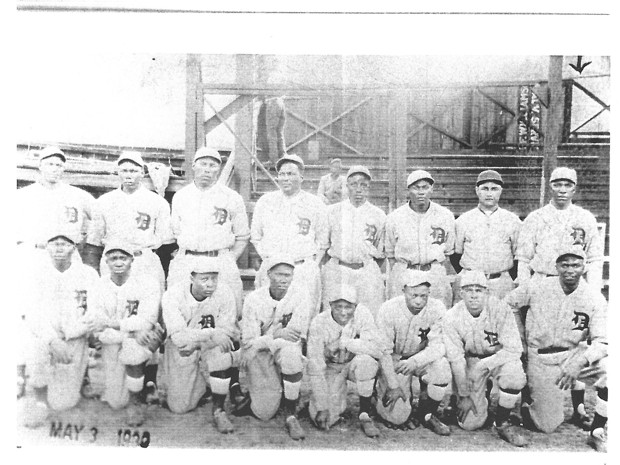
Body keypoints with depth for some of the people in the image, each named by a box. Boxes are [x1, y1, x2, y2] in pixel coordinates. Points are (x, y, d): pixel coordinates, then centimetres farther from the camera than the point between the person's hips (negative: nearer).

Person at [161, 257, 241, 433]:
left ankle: (219, 409, -17)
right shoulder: (173, 295, -20)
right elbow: (178, 337, -28)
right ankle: (198, 386, 33)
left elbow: (227, 333, -17)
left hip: (211, 347, 0)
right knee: (180, 407, -3)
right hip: (182, 352, 0)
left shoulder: (224, 293, -17)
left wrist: (196, 343, -27)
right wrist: (212, 333, -37)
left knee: (222, 351, -35)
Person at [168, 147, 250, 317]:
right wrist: (187, 253, 7)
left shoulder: (232, 198, 5)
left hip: (220, 263, -2)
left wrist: (229, 261, 0)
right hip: (185, 263, 2)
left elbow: (242, 237, 10)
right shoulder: (180, 196, 14)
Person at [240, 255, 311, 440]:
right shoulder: (254, 299, -8)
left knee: (290, 353, -37)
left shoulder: (300, 295, -8)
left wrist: (269, 336, -20)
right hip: (259, 354, 0)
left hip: (286, 351, 1)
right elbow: (249, 341, -11)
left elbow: (297, 337, -12)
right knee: (264, 413, -16)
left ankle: (291, 416, -21)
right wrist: (278, 335, -25)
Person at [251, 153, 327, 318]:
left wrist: (310, 261, 4)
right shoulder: (265, 201, 9)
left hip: (305, 272, -1)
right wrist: (268, 259, 10)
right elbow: (256, 237, 17)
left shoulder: (316, 204, 5)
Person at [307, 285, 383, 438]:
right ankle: (339, 400, 21)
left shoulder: (362, 314, -20)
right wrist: (321, 407, -20)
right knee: (325, 420, -15)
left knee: (365, 361, -35)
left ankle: (365, 415, -14)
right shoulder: (319, 323, -21)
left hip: (355, 365, 0)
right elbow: (315, 369, -19)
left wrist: (343, 342, -30)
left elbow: (377, 348, -30)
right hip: (331, 369, 0)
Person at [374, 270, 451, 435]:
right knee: (397, 416, -15)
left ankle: (427, 414, -4)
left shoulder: (437, 308, -14)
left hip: (421, 358, 3)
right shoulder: (388, 310, -20)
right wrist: (393, 385, -16)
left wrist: (414, 361, -34)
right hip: (394, 361, -2)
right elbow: (383, 351, -15)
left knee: (442, 367, -30)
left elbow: (438, 346, -15)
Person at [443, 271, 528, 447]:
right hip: (471, 361, 1)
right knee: (470, 423, -7)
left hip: (499, 357, -1)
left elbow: (514, 349, -21)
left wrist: (483, 366, -26)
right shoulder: (452, 318, -17)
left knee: (514, 376, -36)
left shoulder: (500, 309, -22)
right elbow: (455, 359, -10)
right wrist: (464, 395, -8)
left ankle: (502, 422, -9)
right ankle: (482, 398, 29)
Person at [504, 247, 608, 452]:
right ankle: (526, 401, 29)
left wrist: (580, 362, -32)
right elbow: (508, 304, 6)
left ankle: (597, 433, -8)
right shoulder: (536, 288, -10)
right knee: (548, 426, -5)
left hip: (575, 353, 2)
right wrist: (521, 339, 4)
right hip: (541, 358, -2)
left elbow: (602, 342, -14)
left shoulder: (594, 298, -10)